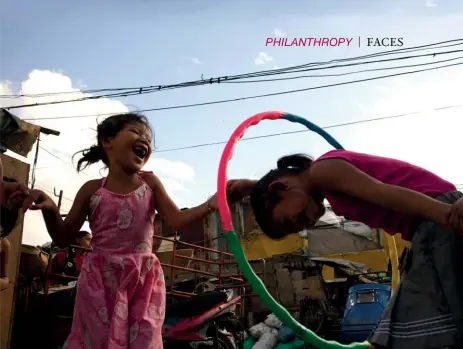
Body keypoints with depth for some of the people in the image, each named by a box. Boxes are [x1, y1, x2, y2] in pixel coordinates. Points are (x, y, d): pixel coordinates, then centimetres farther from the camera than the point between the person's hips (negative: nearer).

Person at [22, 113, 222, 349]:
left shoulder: (150, 183, 4)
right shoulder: (93, 189, 1)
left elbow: (177, 220, -4)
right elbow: (64, 238, 5)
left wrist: (210, 204, -20)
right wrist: (50, 209, -15)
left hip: (143, 279, 1)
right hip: (101, 279, -1)